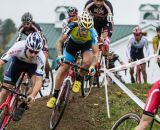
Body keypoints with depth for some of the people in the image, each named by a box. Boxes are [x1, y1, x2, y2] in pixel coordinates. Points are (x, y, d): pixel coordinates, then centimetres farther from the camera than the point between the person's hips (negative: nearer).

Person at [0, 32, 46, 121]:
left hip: (33, 65, 0)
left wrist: (32, 95, -58)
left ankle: (22, 107, -6)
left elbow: (39, 80, -41)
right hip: (18, 61, 1)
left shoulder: (41, 58, -38)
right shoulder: (18, 47, -40)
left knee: (36, 83, -28)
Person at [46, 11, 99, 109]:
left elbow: (96, 52, -33)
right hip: (72, 43, 1)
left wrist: (93, 66, -49)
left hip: (86, 45, -1)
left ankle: (78, 80, -3)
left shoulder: (92, 33, -37)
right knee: (63, 69, -6)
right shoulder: (72, 27, -36)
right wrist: (59, 55, -43)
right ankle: (55, 96, 7)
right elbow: (60, 42, -26)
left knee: (87, 61, -32)